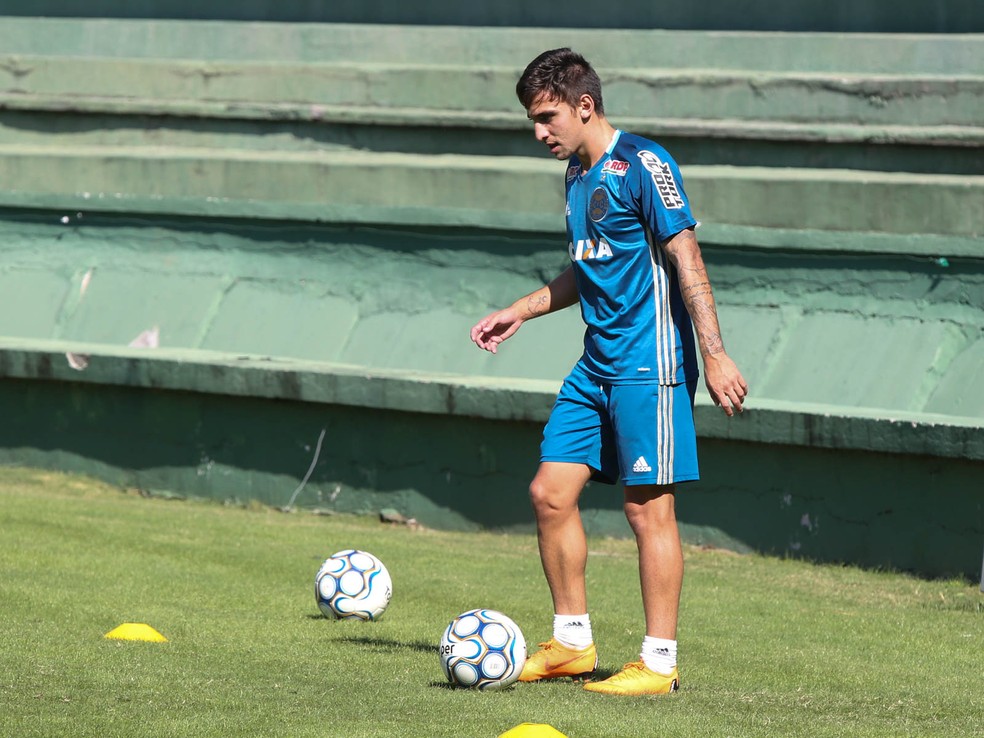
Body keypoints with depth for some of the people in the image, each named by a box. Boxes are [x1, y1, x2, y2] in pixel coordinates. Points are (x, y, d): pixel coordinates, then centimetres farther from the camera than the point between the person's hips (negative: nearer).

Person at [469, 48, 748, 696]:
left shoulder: (641, 165, -13)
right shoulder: (578, 174, 15)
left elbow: (686, 260, -16)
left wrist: (715, 355, -20)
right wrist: (520, 312, 26)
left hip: (649, 366, -9)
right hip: (597, 366, 9)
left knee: (648, 507, -6)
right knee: (550, 492, 7)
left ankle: (660, 663, 0)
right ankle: (572, 642, 17)